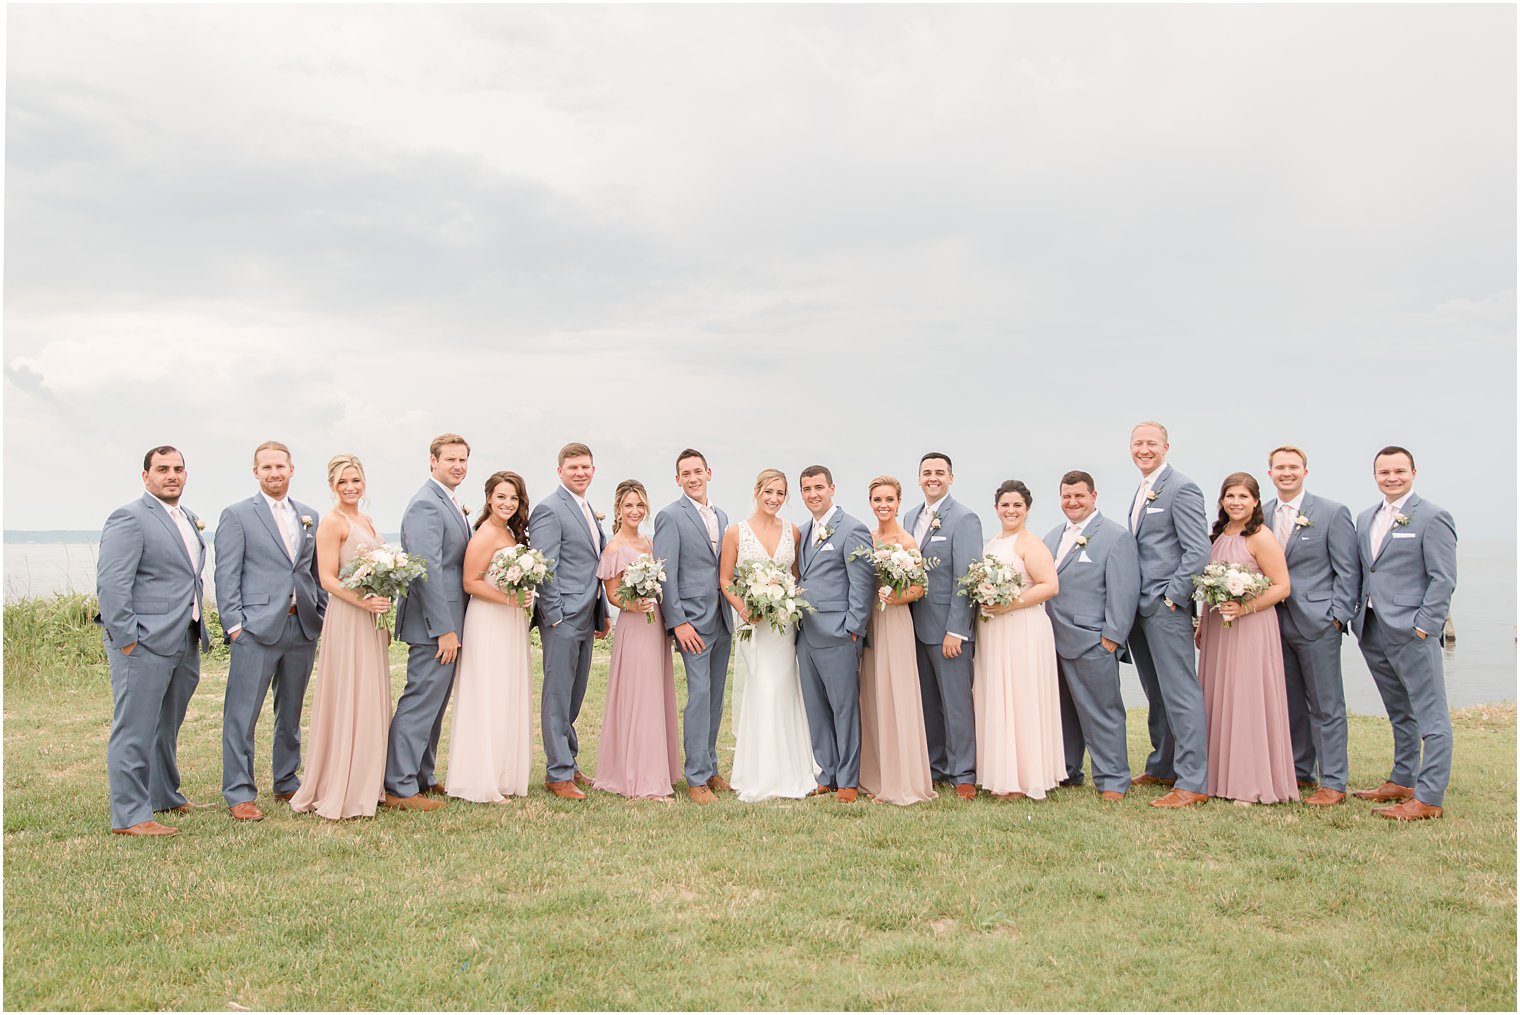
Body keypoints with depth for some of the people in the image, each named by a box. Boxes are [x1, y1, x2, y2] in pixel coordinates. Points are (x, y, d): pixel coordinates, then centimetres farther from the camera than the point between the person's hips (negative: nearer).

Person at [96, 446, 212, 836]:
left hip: (185, 643, 9)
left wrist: (200, 629, 18)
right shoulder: (130, 518, -10)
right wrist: (125, 639, -17)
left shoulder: (188, 518, 17)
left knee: (167, 727, 20)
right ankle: (129, 816, 4)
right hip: (144, 643, -8)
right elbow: (111, 583, -16)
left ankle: (165, 796, 33)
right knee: (135, 729, -2)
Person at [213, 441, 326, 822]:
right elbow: (226, 575, -4)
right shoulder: (237, 515, 0)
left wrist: (323, 617, 8)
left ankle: (287, 783, 26)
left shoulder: (310, 516, 14)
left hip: (303, 627, 5)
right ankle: (238, 793, 7)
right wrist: (233, 624, -10)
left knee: (291, 712, 14)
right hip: (257, 627, -5)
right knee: (242, 715, -2)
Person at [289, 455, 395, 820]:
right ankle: (339, 794, 4)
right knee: (347, 703, -5)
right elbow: (327, 578, -15)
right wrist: (364, 602, -27)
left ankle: (365, 786, 22)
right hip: (347, 620, -9)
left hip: (372, 619, 9)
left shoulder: (367, 521, 16)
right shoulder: (332, 523, -9)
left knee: (371, 703, 12)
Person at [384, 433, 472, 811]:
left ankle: (422, 778, 26)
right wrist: (444, 629, -22)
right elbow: (427, 571, -22)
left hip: (448, 622, 10)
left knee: (433, 705, 16)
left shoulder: (451, 505, 16)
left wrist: (452, 626, 16)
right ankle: (399, 787, 3)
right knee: (420, 703, -5)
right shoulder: (426, 504, -16)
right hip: (434, 623, -10)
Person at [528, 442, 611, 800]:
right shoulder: (549, 510, -10)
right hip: (562, 620, -8)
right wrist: (555, 616, -18)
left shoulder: (590, 512, 17)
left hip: (586, 619, 9)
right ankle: (558, 774, 5)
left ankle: (568, 762, 26)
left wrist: (603, 613, 17)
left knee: (574, 696, 16)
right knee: (558, 697, -1)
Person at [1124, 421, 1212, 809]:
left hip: (1166, 607, -9)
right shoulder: (1142, 491, 17)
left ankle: (1193, 783, -3)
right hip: (1140, 609, 9)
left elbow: (1198, 551, -16)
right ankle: (1162, 768, 27)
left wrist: (1172, 597, -16)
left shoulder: (1181, 489, -10)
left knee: (1181, 694, -7)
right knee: (1157, 695, 16)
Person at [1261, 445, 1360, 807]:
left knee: (1326, 706, 1)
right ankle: (1299, 772, 24)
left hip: (1317, 622, -5)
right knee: (1290, 704, 13)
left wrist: (1338, 617, -10)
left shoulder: (1332, 513, -3)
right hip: (1276, 622, 5)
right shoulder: (1261, 515, 9)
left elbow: (1348, 570, -4)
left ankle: (1333, 783, 9)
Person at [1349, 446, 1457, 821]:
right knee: (1399, 714, 18)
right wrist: (1356, 614, 9)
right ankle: (1402, 782, 29)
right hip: (1372, 631, 7)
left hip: (1412, 632, -7)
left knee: (1430, 716, -3)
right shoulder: (1366, 518, 16)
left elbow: (1443, 579, -10)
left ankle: (1429, 797, 0)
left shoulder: (1433, 518, -5)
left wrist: (1424, 626, -15)